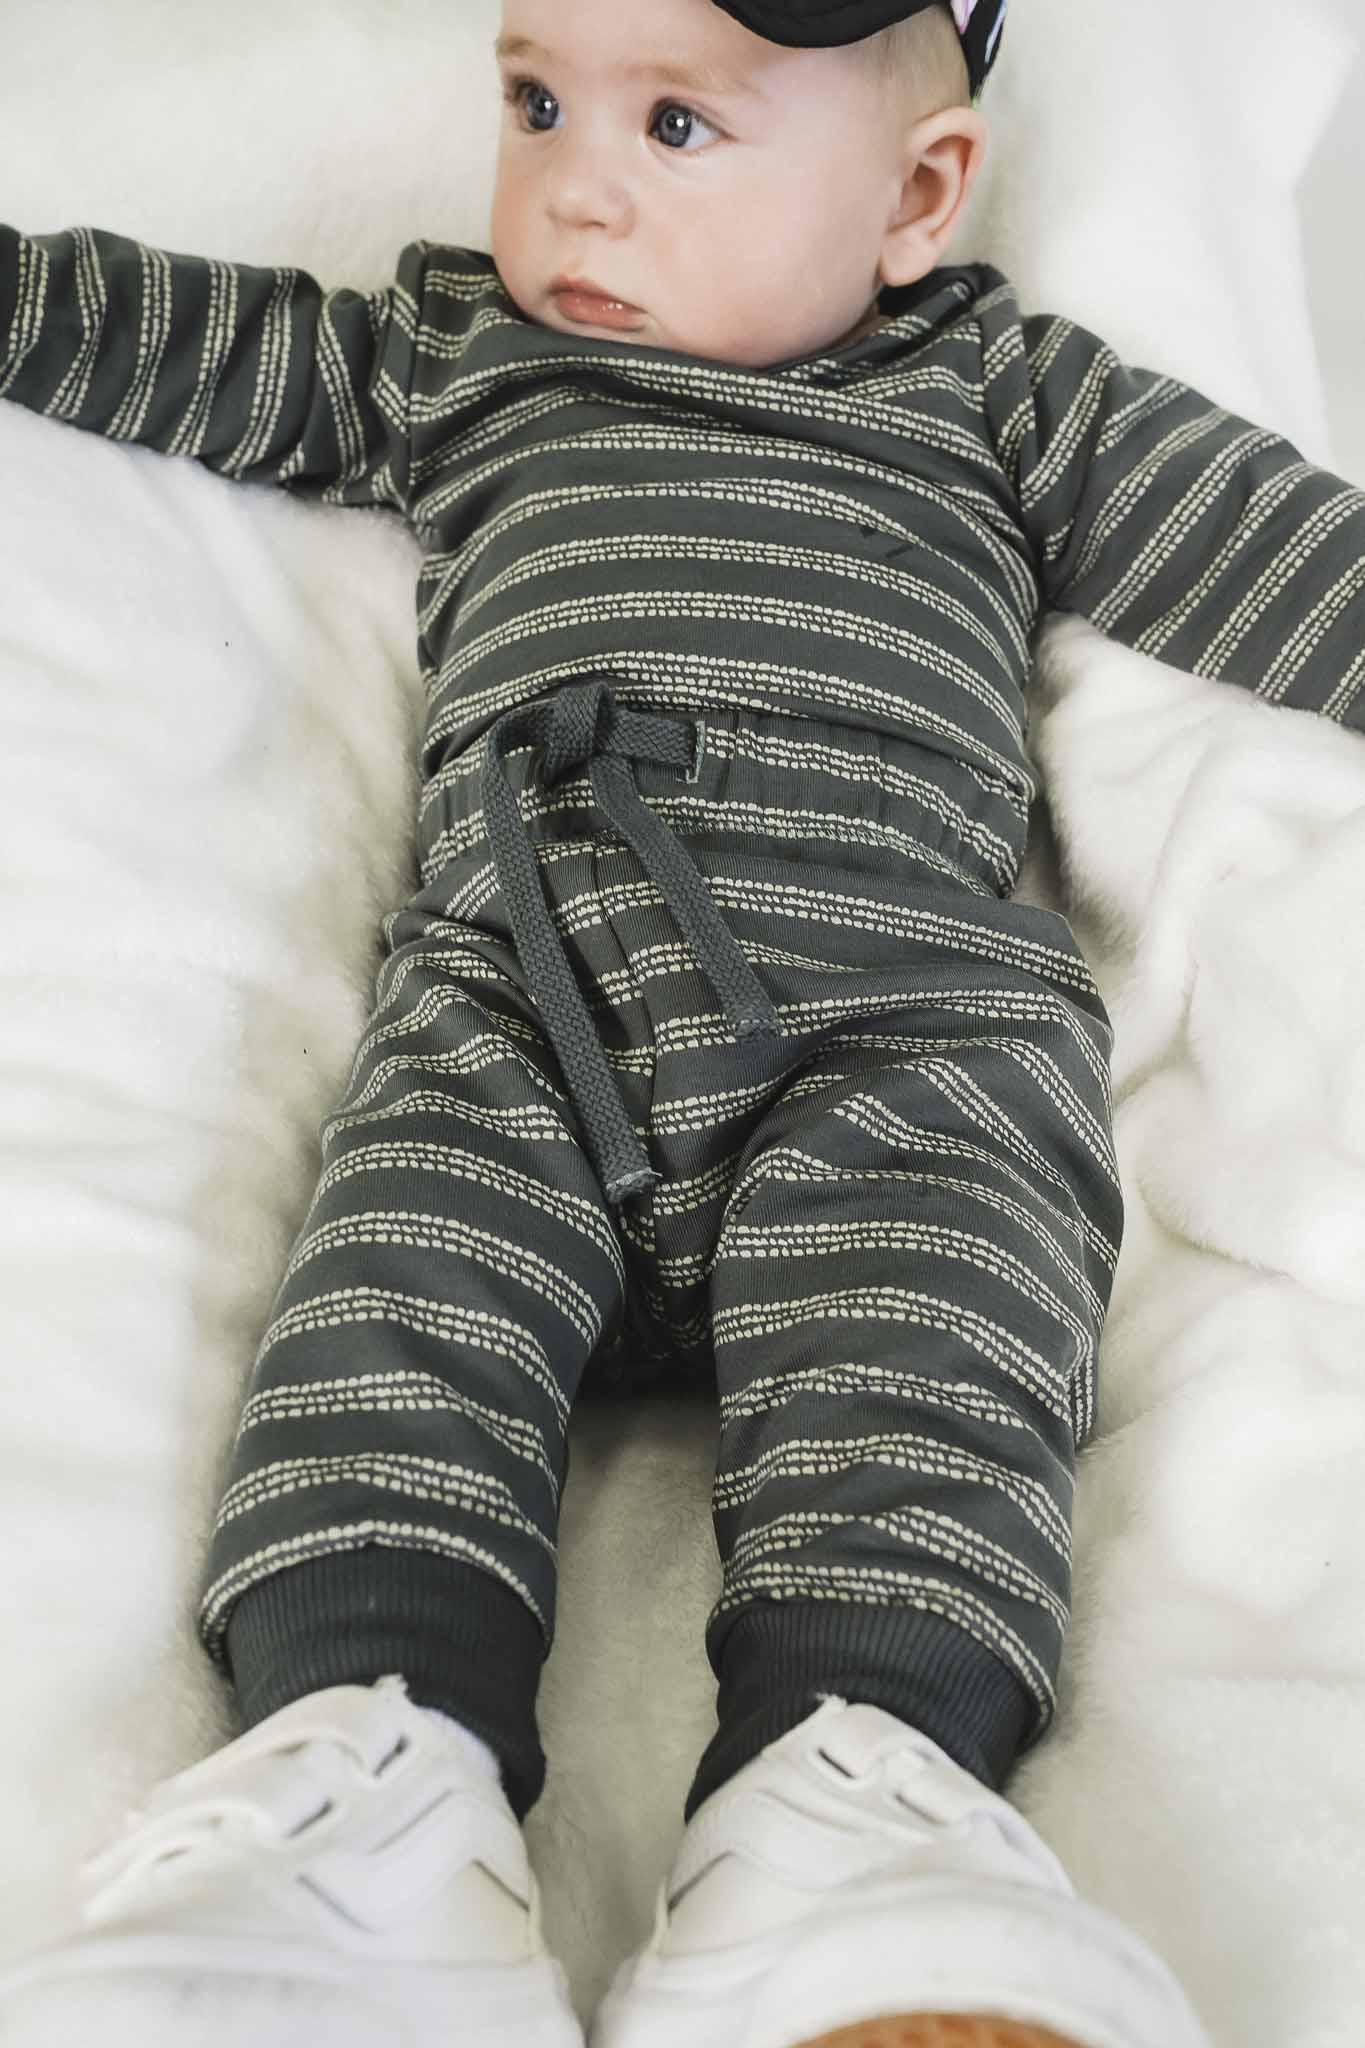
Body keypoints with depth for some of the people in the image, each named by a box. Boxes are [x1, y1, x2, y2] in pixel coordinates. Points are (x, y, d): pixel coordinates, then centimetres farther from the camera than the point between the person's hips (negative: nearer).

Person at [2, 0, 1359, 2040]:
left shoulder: (999, 391, 24)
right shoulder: (443, 357, 31)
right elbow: (179, 332, 32)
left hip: (905, 1013, -1)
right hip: (506, 1017, 2)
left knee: (912, 1367, -27)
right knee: (397, 1306, -24)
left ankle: (858, 1776, -39)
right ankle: (372, 1745, -35)